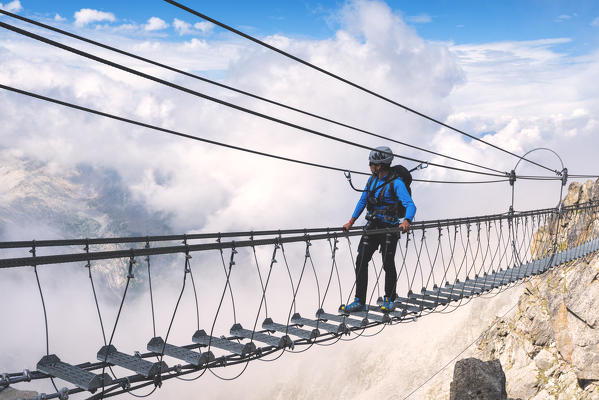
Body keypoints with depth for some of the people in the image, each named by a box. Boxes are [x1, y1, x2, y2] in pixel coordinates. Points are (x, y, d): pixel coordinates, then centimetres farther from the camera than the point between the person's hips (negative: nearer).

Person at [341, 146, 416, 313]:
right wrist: (351, 222, 15)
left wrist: (406, 221, -43)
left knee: (388, 264, 0)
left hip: (389, 228, -6)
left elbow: (411, 205, -22)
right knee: (361, 261, -3)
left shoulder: (396, 183, -14)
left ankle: (389, 300, 20)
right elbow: (363, 201, 19)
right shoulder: (372, 180, 7)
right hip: (372, 227, 6)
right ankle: (359, 301, 1)